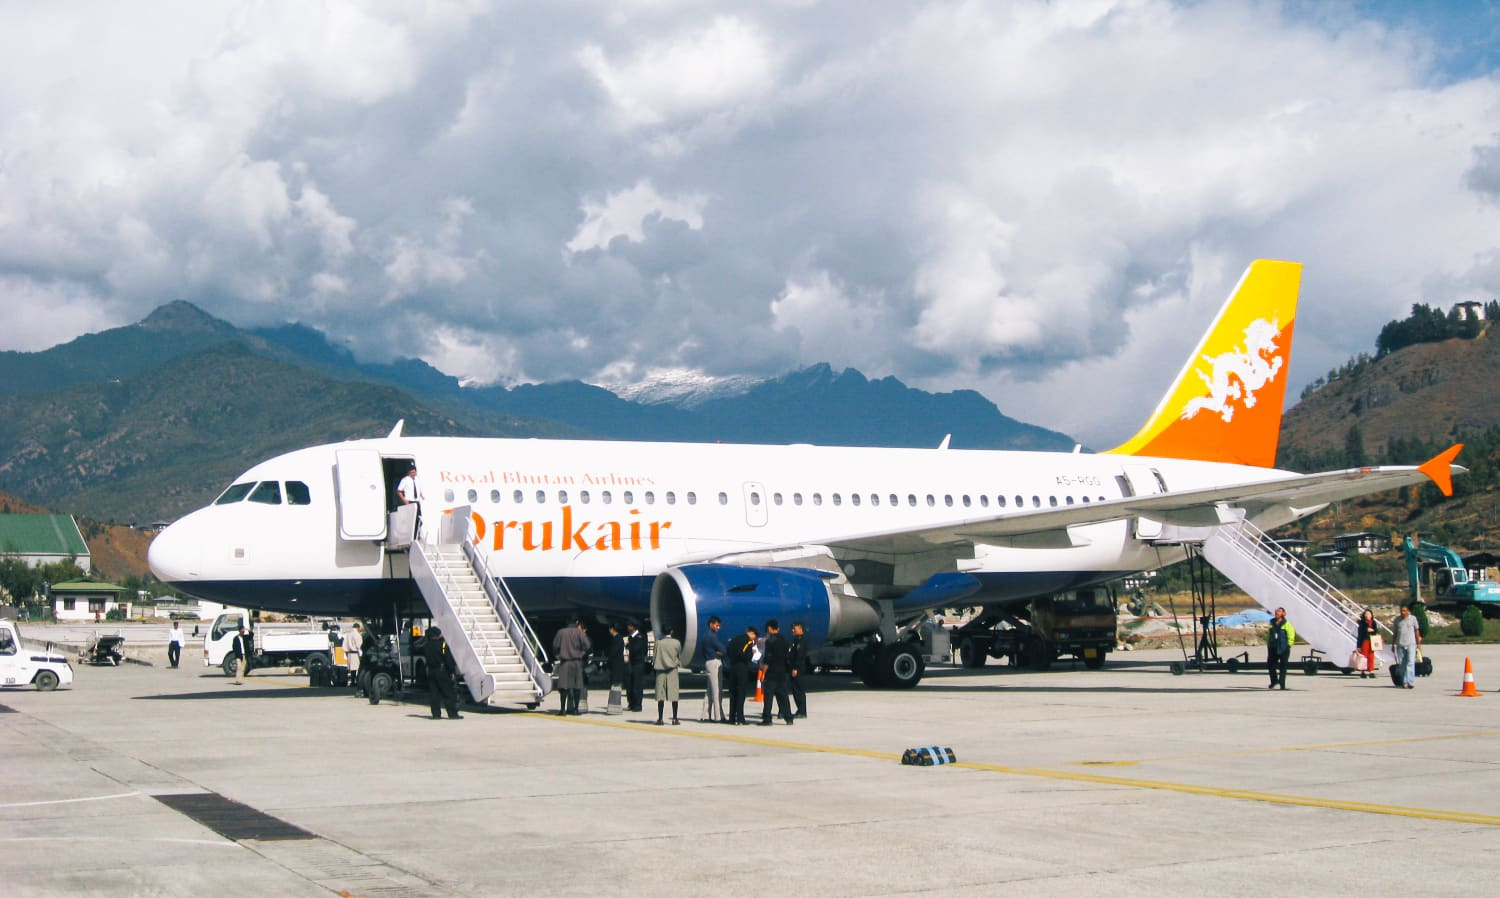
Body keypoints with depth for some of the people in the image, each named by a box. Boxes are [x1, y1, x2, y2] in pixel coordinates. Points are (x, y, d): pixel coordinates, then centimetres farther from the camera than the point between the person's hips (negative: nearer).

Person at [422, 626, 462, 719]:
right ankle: (453, 713, -4)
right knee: (449, 693, -2)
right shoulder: (442, 644, -10)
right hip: (442, 671, -5)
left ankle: (436, 714, 4)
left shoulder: (426, 646, 8)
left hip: (430, 672, 5)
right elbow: (449, 659, -12)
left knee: (433, 693, 8)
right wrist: (453, 671, -8)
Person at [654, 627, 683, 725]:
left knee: (660, 695, 3)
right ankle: (674, 718, -1)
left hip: (660, 670, 1)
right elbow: (679, 656, 7)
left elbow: (655, 657, 1)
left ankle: (660, 719, 1)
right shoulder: (677, 642, -5)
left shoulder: (658, 642, -4)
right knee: (674, 694, 3)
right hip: (672, 670, -1)